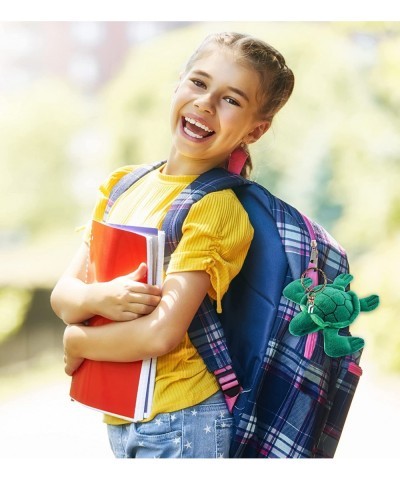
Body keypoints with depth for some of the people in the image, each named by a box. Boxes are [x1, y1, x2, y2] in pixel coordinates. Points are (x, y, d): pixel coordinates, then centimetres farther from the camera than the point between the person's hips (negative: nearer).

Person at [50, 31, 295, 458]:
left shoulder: (218, 207, -15)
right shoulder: (122, 184, 5)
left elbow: (160, 334, -22)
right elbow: (62, 295, 2)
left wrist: (75, 343, -7)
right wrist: (99, 299, -19)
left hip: (178, 424, -6)